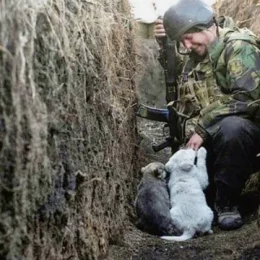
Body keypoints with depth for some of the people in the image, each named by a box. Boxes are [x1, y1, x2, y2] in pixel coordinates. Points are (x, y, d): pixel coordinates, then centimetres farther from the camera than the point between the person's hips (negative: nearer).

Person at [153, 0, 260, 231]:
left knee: (231, 128, -40)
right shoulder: (195, 58, 14)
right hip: (210, 139, 8)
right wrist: (164, 43, 12)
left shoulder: (238, 46, -13)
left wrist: (203, 127, -22)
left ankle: (227, 202, -23)